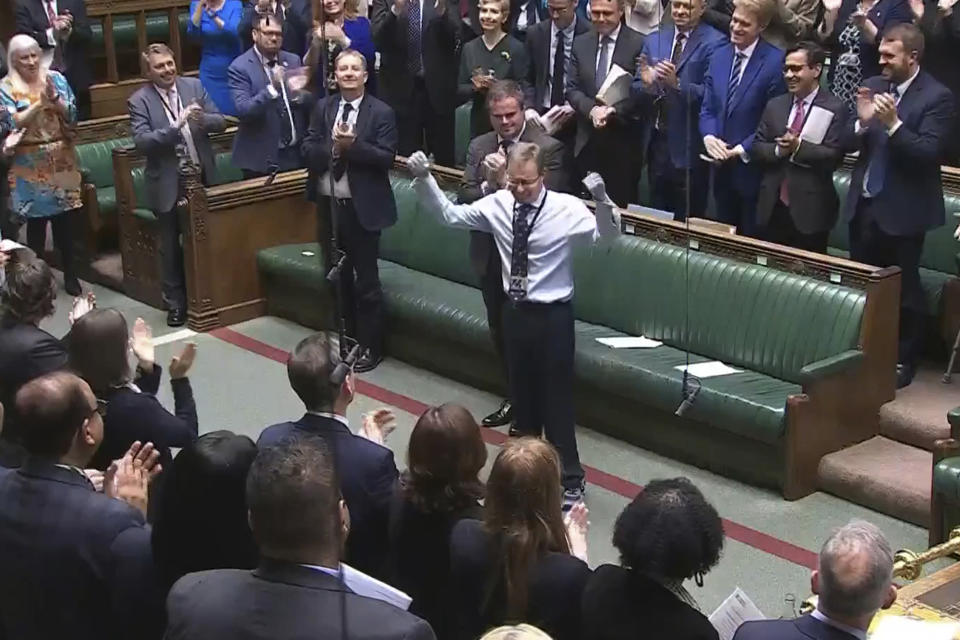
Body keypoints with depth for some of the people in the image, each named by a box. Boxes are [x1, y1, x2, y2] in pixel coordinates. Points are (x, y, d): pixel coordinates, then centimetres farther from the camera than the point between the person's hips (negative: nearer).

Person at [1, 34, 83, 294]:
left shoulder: (56, 78, 2)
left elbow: (72, 115, -3)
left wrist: (54, 98, -20)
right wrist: (40, 103, -23)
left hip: (61, 161, 2)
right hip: (30, 165, -2)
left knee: (65, 220, 8)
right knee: (36, 222, 4)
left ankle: (70, 275, 21)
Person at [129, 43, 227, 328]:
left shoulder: (194, 86, 1)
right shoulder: (139, 101, -8)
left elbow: (220, 122, -1)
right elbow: (141, 141, -19)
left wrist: (202, 118, -23)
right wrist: (176, 126, -29)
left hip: (201, 176, 3)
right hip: (168, 183, -2)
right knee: (171, 245, 10)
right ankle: (175, 301, 22)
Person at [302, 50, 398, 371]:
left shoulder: (382, 113, -7)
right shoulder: (322, 108, 6)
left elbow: (386, 158, -14)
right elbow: (308, 150, 1)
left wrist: (353, 145, -24)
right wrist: (332, 147, -17)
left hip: (362, 208, -5)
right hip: (328, 205, 5)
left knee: (366, 281, 3)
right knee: (336, 278, 17)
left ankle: (370, 347, 14)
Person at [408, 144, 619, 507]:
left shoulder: (567, 208, -15)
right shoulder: (498, 204, -4)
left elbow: (607, 234, -26)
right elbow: (450, 214, 6)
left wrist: (601, 199, -45)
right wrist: (424, 180, -7)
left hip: (553, 314, -4)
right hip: (514, 311, 5)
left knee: (557, 397, 4)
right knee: (521, 393, 18)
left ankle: (570, 480, 18)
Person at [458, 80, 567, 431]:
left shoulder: (548, 148, -12)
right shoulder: (479, 147, 6)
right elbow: (463, 197, -1)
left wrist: (504, 180, -26)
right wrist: (489, 184, -20)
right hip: (490, 254, 6)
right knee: (500, 331, 17)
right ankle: (514, 397, 34)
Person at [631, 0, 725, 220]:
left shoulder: (714, 43, -10)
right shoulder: (653, 40, 9)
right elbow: (636, 88, 8)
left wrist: (677, 83, -30)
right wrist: (646, 84, -15)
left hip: (688, 146, -5)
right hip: (656, 140, 6)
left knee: (687, 219, 4)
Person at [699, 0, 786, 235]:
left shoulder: (776, 61, -13)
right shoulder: (719, 55, 8)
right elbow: (708, 108, 10)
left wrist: (743, 149, -17)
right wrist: (709, 136, -10)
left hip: (754, 168, -6)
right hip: (722, 166, 6)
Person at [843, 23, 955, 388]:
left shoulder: (937, 97, -11)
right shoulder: (873, 86, 7)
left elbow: (929, 153, -19)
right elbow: (851, 144, 6)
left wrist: (893, 124, -28)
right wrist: (862, 122, -14)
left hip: (902, 208, -6)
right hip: (864, 202, 6)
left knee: (903, 290, 3)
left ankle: (903, 361, 17)